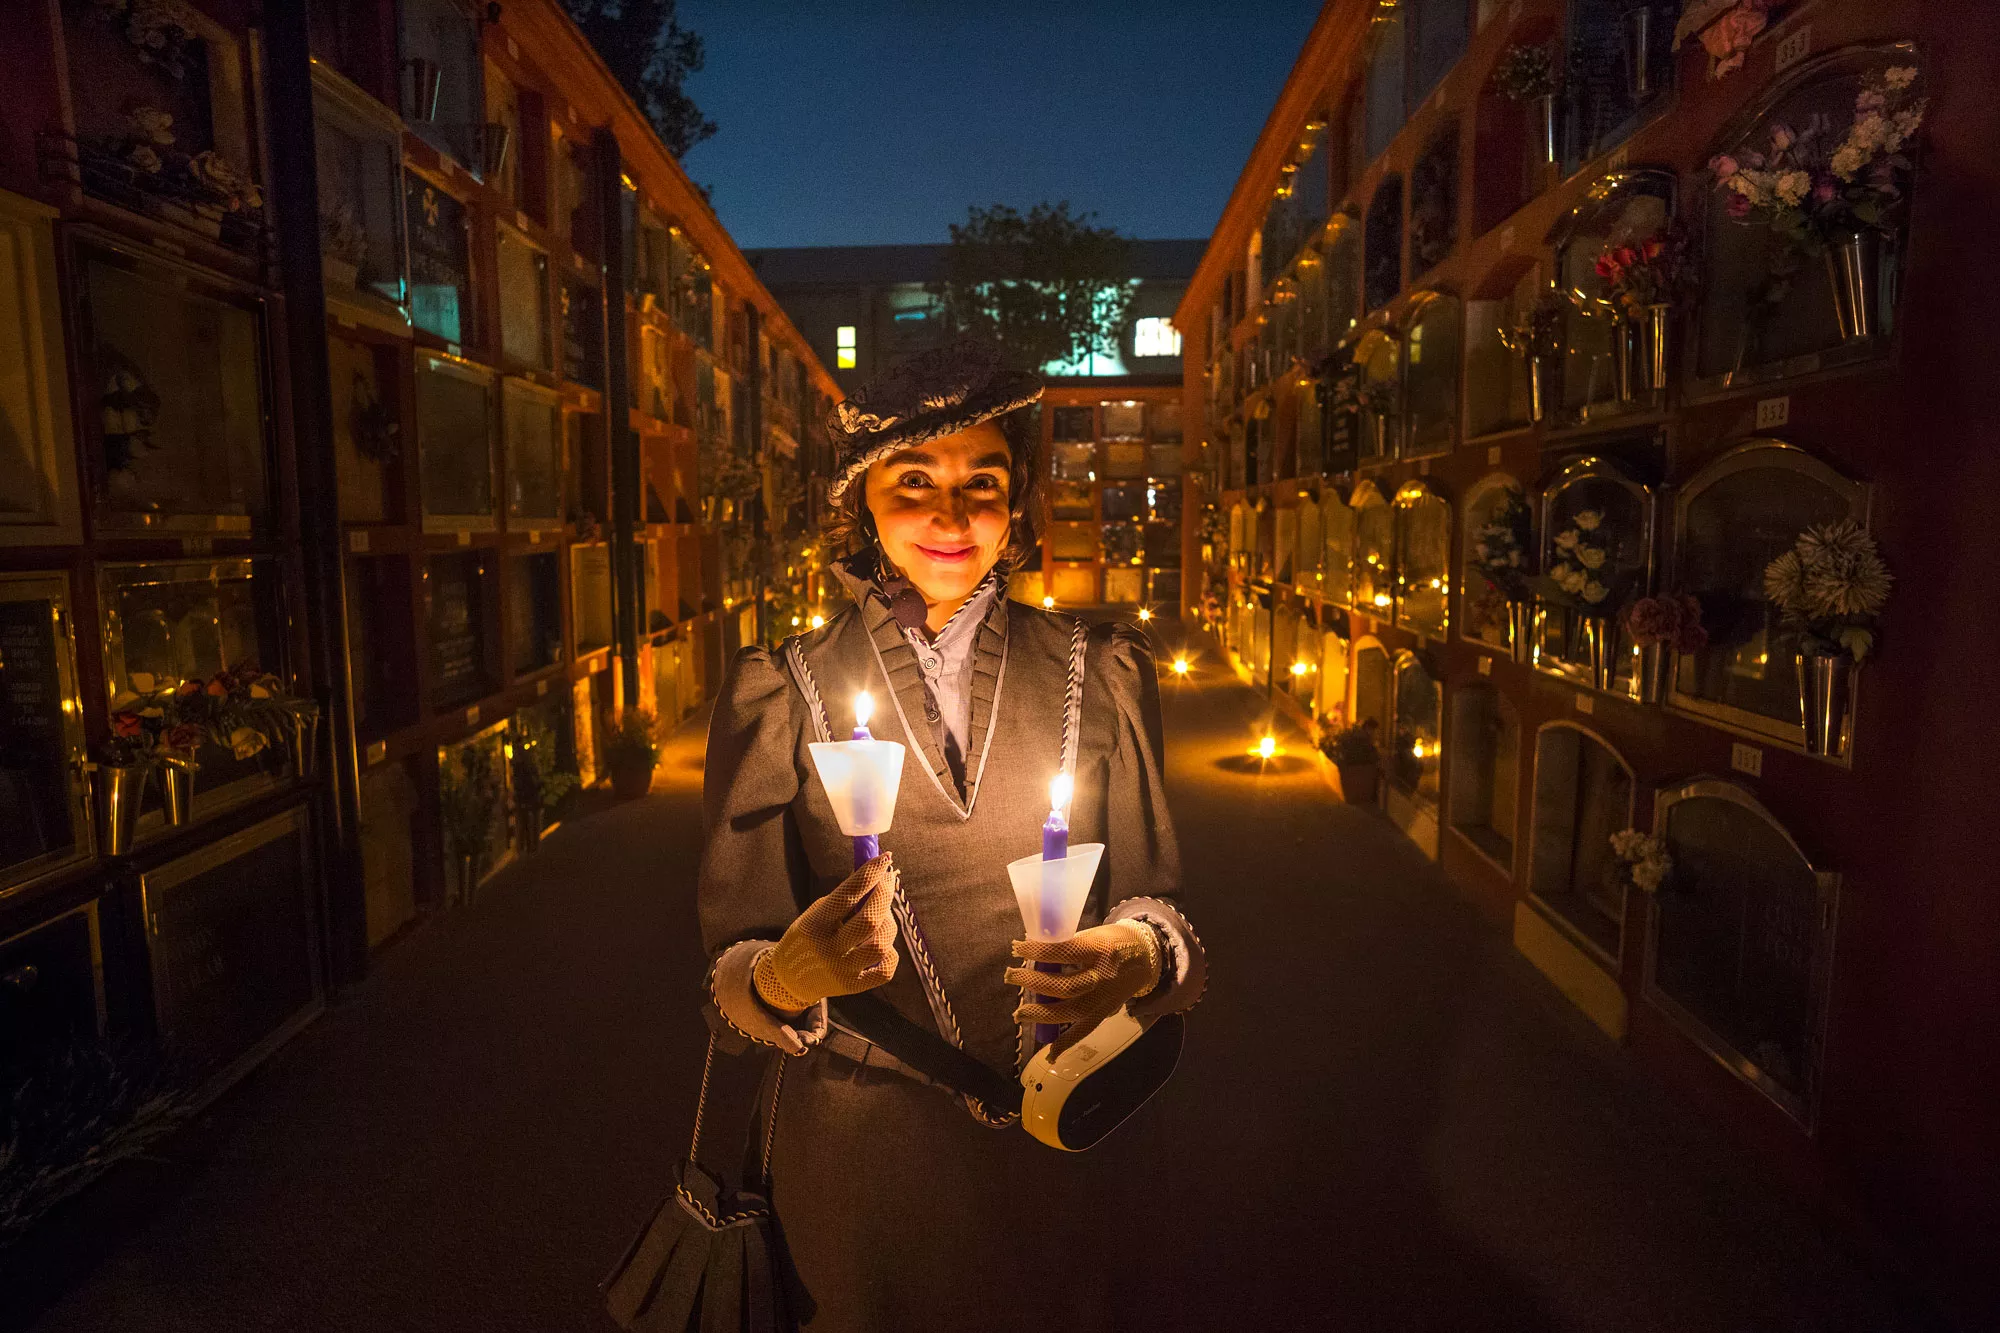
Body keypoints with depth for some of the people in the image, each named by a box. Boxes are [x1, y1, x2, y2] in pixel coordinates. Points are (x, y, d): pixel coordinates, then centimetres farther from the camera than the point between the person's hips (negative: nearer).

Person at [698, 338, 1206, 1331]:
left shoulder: (1103, 674, -3)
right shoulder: (781, 693, -6)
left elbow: (1155, 899, -1)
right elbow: (731, 969, -6)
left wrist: (1138, 959, -23)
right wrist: (788, 977, -28)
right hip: (868, 1159, -1)